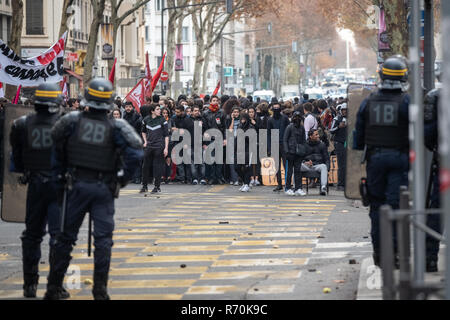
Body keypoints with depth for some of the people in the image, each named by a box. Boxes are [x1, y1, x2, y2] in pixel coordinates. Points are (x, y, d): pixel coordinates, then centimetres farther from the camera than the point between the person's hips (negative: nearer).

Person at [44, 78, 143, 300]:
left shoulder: (72, 121, -4)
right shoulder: (116, 127, -7)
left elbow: (57, 150, 2)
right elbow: (135, 153, -16)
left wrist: (60, 178, 12)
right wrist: (123, 178, -3)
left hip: (76, 185, 1)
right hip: (104, 188, -1)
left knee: (66, 237, 9)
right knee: (103, 238, 4)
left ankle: (53, 288, 13)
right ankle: (100, 289, -2)